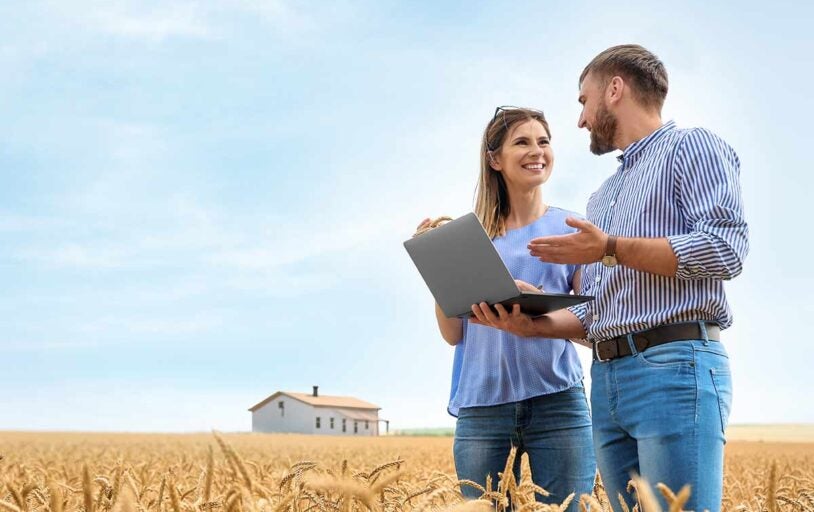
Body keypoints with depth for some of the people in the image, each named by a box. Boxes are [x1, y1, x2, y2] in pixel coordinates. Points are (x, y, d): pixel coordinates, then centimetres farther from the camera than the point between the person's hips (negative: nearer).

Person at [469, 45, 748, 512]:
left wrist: (610, 250, -12)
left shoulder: (691, 146, 4)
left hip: (677, 367, -8)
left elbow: (725, 249, -12)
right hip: (607, 380, 8)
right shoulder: (603, 198, 28)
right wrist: (533, 325, 6)